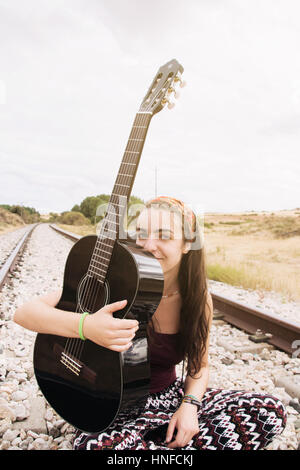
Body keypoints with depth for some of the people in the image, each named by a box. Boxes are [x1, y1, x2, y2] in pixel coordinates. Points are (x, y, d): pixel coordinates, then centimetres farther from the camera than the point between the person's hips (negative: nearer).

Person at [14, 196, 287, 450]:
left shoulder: (199, 300, -8)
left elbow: (200, 365, 7)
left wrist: (189, 405, -13)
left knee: (271, 411, -10)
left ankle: (156, 443, -8)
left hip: (170, 396, 4)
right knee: (95, 445, -38)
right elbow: (25, 313, -24)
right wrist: (85, 326, -43)